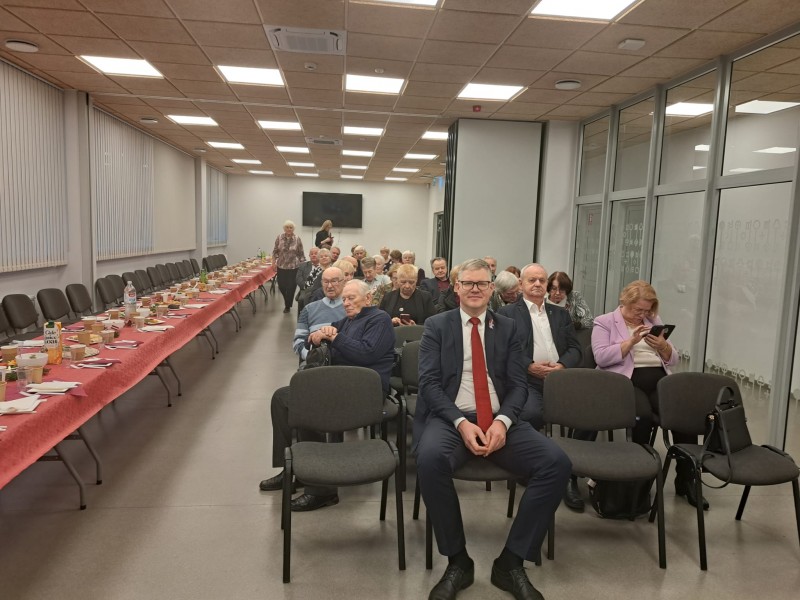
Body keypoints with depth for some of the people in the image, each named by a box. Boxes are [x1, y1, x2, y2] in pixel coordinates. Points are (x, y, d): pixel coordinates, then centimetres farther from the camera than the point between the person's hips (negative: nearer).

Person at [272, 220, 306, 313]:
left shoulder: (297, 239, -5)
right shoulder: (279, 238, -1)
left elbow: (301, 254, 0)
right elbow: (275, 251, 6)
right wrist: (274, 261, -2)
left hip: (293, 267, -2)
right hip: (281, 266, 2)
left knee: (291, 287, 0)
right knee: (281, 286, 6)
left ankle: (288, 305, 19)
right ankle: (287, 302, 35)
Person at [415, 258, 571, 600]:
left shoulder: (507, 328, 13)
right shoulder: (437, 326, 7)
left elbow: (518, 385, 7)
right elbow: (429, 383, -3)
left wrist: (502, 421, -14)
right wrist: (461, 422, -18)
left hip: (500, 421, 3)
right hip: (449, 418, -2)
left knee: (557, 462, -21)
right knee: (430, 458, -35)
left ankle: (511, 562, -6)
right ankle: (458, 561, -12)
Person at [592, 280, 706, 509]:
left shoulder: (654, 321, 21)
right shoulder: (604, 322, 6)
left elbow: (672, 359, 18)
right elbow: (601, 358, -9)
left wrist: (663, 346, -4)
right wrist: (631, 341, -15)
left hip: (659, 379, 5)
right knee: (644, 415, -35)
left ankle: (686, 479, -8)